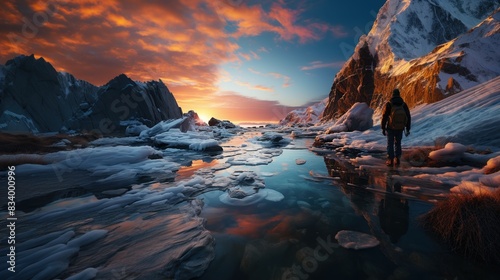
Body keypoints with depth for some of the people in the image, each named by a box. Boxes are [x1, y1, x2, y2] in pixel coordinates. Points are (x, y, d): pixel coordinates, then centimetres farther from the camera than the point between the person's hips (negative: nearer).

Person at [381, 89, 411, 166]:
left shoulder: (389, 104, -12)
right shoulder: (404, 104, -2)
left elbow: (384, 117, -12)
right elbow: (408, 117, 1)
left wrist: (383, 128, -3)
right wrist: (408, 129, 9)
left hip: (390, 128, -3)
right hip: (400, 128, 3)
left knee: (390, 144, 7)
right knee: (398, 144, 17)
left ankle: (390, 160, 5)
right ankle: (397, 159, 17)